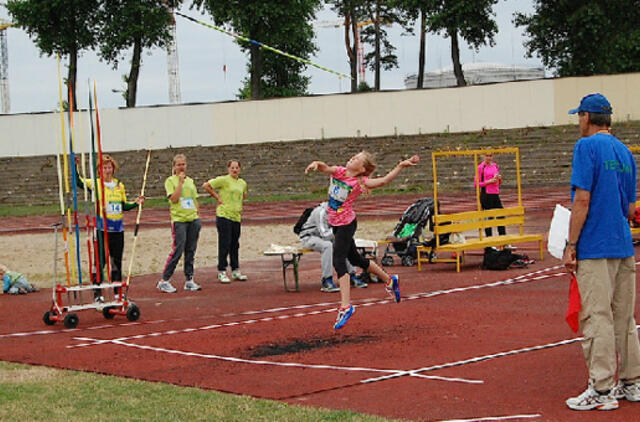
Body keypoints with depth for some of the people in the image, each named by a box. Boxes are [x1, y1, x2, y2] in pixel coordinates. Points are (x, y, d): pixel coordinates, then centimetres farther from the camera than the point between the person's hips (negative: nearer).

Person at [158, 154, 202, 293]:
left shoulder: (190, 181, 15)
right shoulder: (170, 180, -1)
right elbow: (174, 198, -14)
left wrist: (197, 217, 12)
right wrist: (180, 181, -13)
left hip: (193, 219, 6)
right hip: (179, 220, -5)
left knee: (190, 251, 6)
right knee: (177, 250, -10)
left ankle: (189, 280, 12)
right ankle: (164, 280, -4)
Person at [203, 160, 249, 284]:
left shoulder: (242, 183, 14)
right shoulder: (223, 180, -7)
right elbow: (206, 186, -10)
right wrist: (218, 197, -7)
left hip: (237, 216, 6)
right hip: (224, 215, -6)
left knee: (235, 245, 11)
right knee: (224, 244, -5)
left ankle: (235, 271, 20)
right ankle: (221, 272, 1)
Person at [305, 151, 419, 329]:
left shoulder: (361, 182, -13)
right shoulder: (338, 171, 0)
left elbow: (384, 180, -18)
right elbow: (324, 168, -15)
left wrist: (401, 165, -28)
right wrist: (316, 164, -38)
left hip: (346, 223, -7)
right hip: (336, 223, 7)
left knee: (338, 261, -19)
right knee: (355, 259, 19)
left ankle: (345, 306, -22)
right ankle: (389, 280, 39)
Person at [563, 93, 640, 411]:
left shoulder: (587, 147, -8)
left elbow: (582, 199, -15)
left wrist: (571, 245, -13)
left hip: (595, 248, -8)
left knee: (596, 318, -6)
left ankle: (602, 390, -5)